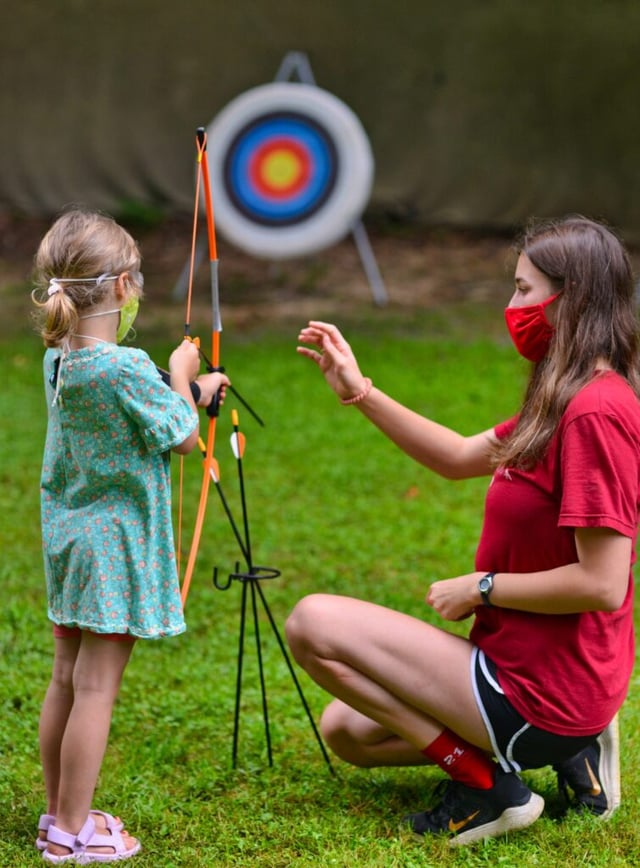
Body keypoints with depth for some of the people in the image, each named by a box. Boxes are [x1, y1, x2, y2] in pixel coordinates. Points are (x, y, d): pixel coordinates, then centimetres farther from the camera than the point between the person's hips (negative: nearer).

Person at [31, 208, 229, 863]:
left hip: (68, 537, 9)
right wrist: (180, 375, 5)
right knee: (95, 687, -2)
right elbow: (184, 438, -9)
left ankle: (59, 815, 24)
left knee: (65, 680, 14)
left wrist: (189, 390, 21)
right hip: (115, 543, -8)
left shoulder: (58, 360, 4)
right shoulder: (126, 369, -21)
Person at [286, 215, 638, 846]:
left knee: (313, 623, -10)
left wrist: (484, 587, -14)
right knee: (346, 729, 21)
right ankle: (565, 752, 11)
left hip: (538, 694, -10)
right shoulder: (565, 401, 9)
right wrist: (359, 392, 10)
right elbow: (459, 458, 18)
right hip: (526, 670, 10)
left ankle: (486, 785, -6)